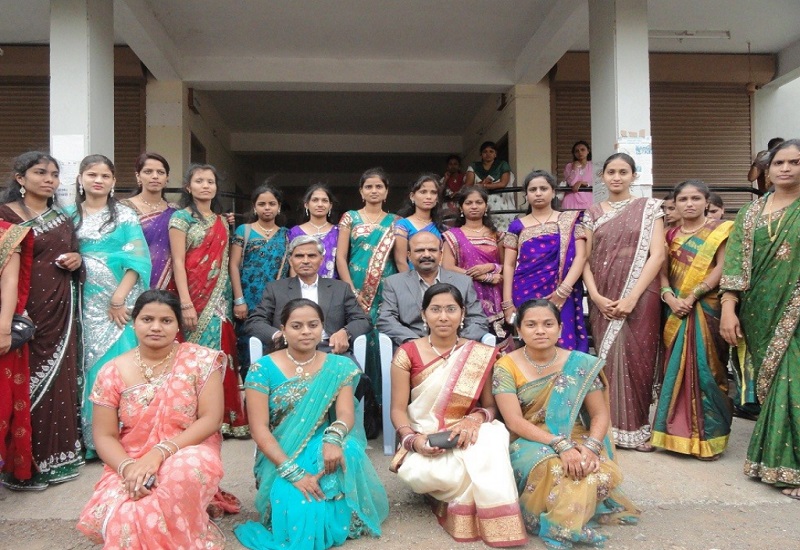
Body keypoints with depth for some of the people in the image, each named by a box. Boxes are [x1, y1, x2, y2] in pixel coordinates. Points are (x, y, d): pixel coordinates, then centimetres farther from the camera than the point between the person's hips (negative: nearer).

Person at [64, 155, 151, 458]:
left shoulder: (126, 215, 3)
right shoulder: (69, 214, 11)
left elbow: (137, 259, -5)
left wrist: (118, 299, -13)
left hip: (122, 300, -2)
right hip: (88, 301, 2)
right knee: (92, 363, 3)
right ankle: (93, 439, 12)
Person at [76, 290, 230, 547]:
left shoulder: (201, 361, -6)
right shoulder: (113, 373, 0)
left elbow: (211, 419, -11)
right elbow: (105, 436, 1)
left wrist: (160, 453, -22)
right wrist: (127, 467, -20)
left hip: (187, 457, -1)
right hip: (131, 464, 2)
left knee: (186, 470, -37)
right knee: (120, 518, -28)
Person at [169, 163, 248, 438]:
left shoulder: (222, 222, 15)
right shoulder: (181, 217, -3)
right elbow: (178, 262, -10)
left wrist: (232, 298, 9)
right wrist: (186, 304, -18)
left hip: (219, 299, 5)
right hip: (194, 297, -5)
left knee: (220, 356, 5)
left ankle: (222, 418, 14)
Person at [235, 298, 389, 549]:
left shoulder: (338, 368, 1)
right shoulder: (263, 369, -8)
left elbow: (346, 412, -11)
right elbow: (259, 429, -13)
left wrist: (333, 439, -36)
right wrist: (293, 472, -23)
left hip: (323, 449, 3)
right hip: (280, 458, -2)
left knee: (348, 450, -31)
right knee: (297, 506, -31)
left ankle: (340, 520, -7)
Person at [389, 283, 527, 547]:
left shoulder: (481, 355, 1)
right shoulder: (407, 354, -3)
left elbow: (490, 405, 4)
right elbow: (398, 409, -2)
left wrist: (475, 419, -20)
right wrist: (412, 439, -21)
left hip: (466, 439, 1)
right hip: (424, 444, -1)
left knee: (493, 435, -33)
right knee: (425, 473, -35)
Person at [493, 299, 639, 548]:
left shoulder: (581, 365, -1)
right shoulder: (506, 367, -8)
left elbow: (600, 414, -1)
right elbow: (514, 422, -15)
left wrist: (591, 447, -22)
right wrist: (560, 444, -27)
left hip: (576, 440, 3)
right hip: (528, 442, -2)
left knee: (602, 472, -29)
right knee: (550, 468, -36)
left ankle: (556, 523, -8)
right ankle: (563, 526, -11)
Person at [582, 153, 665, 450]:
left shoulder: (649, 208, 4)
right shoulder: (592, 214, 11)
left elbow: (657, 255, -5)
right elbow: (585, 259, 6)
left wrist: (632, 297, -14)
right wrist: (596, 296, -10)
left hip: (640, 296, -2)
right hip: (603, 300, 2)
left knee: (636, 358, 0)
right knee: (608, 359, 4)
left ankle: (637, 427, 13)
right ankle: (612, 426, 15)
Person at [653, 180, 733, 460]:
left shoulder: (720, 230, 1)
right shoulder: (670, 234, 13)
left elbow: (722, 267, -9)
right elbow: (663, 271, 7)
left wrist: (693, 295, -16)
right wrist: (669, 298, -11)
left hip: (706, 309, -4)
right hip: (676, 311, 4)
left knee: (705, 370, -3)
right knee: (676, 370, 6)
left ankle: (708, 437, 6)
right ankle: (676, 432, 15)